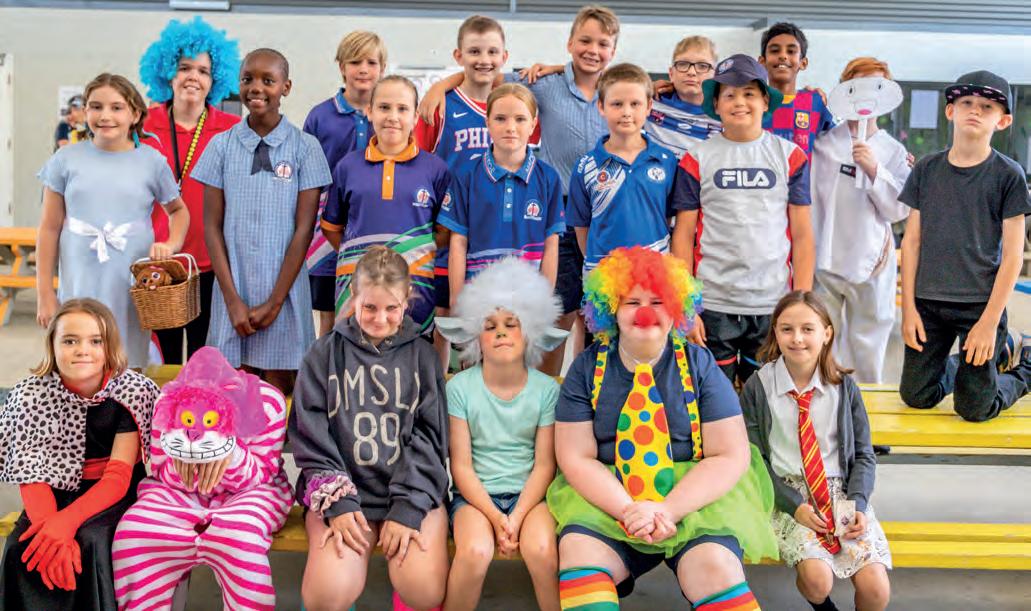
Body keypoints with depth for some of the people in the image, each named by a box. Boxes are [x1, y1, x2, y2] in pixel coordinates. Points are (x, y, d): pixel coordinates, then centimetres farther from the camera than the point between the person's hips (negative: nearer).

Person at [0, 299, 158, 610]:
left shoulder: (131, 390, -15)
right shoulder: (31, 394, -10)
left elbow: (118, 477, -17)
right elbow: (32, 475, -13)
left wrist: (67, 520, -33)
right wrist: (51, 527, -32)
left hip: (114, 497, -2)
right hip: (59, 493, 2)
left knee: (89, 541, -29)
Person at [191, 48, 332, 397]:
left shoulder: (305, 148, -1)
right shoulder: (222, 145, 4)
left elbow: (304, 228, -4)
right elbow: (212, 226, 2)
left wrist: (275, 301, -8)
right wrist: (233, 299, -6)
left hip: (284, 291, -1)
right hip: (233, 289, 2)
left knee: (279, 390, 4)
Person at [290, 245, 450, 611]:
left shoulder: (422, 356, 8)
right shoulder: (326, 353, 6)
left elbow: (429, 437, 1)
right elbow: (310, 437, 2)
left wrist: (408, 508, -11)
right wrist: (337, 500, -11)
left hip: (413, 490, 1)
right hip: (343, 490, 0)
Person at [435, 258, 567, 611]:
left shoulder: (546, 389, 0)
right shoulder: (460, 387, -3)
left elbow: (544, 465, -1)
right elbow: (461, 466, -3)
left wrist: (516, 519, -13)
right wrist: (495, 517, -14)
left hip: (528, 493, 1)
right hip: (475, 494, -1)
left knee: (542, 549, -29)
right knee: (475, 551, -30)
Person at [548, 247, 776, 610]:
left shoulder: (699, 365, 2)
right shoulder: (587, 369, 3)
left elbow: (730, 456, -4)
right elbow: (576, 459, -2)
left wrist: (669, 510, -18)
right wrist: (629, 510, -19)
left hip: (695, 495, -1)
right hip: (608, 496, 1)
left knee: (714, 565, -30)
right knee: (577, 549, -27)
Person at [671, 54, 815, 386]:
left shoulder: (790, 156, 6)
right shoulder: (697, 159, 4)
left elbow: (802, 235, 5)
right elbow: (683, 236, 3)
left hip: (773, 308, 1)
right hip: (712, 307, -1)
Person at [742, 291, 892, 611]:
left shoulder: (844, 387, 5)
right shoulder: (758, 387, -2)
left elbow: (864, 455, 8)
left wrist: (857, 503, -9)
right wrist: (794, 505, -13)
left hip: (840, 491, 2)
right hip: (786, 493, -2)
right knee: (817, 578, -26)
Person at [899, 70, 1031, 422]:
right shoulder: (927, 169, 3)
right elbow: (912, 241, 4)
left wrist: (990, 321, -11)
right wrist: (908, 307, 0)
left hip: (982, 304, -3)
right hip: (928, 303, 3)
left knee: (974, 409, 1)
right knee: (916, 396, 5)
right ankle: (955, 366, 35)